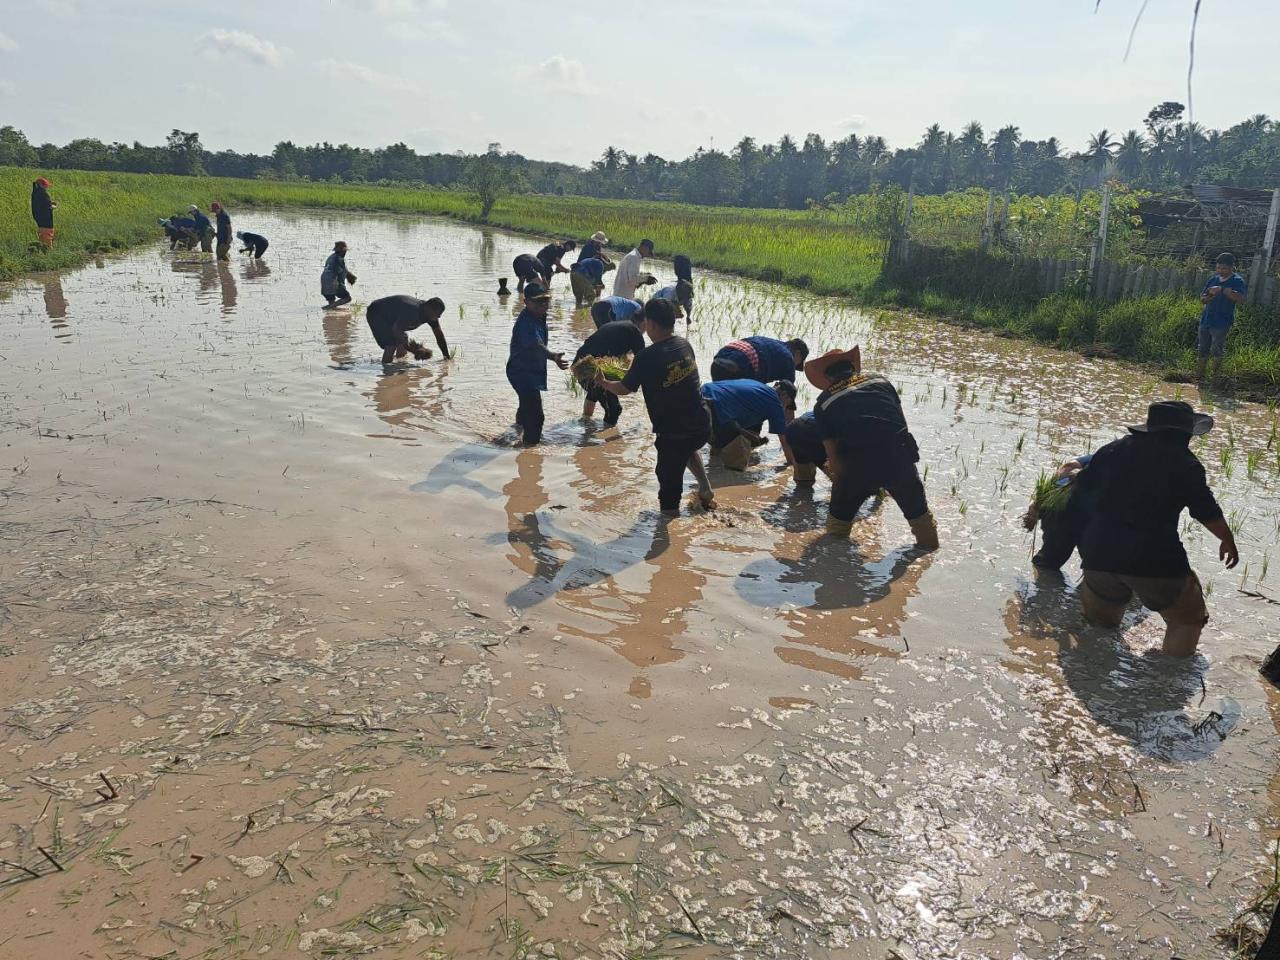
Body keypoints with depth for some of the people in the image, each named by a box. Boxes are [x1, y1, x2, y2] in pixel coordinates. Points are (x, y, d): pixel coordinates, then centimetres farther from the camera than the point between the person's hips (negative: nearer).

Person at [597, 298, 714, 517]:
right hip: (702, 427, 7)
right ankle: (705, 489, 31)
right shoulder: (685, 345, 1)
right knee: (689, 448, 40)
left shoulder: (647, 357, -17)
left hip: (673, 434, -7)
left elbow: (624, 389, -5)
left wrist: (602, 382, 15)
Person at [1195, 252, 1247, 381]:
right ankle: (1199, 377, 14)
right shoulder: (1213, 279, 13)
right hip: (1206, 319, 6)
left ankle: (1216, 378, 4)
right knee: (1202, 350, 8)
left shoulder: (1237, 281, -5)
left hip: (1222, 322, -6)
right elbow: (1202, 297, 19)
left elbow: (1240, 298, -22)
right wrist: (1208, 298, -6)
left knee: (1216, 351, -7)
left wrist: (1222, 290, -27)